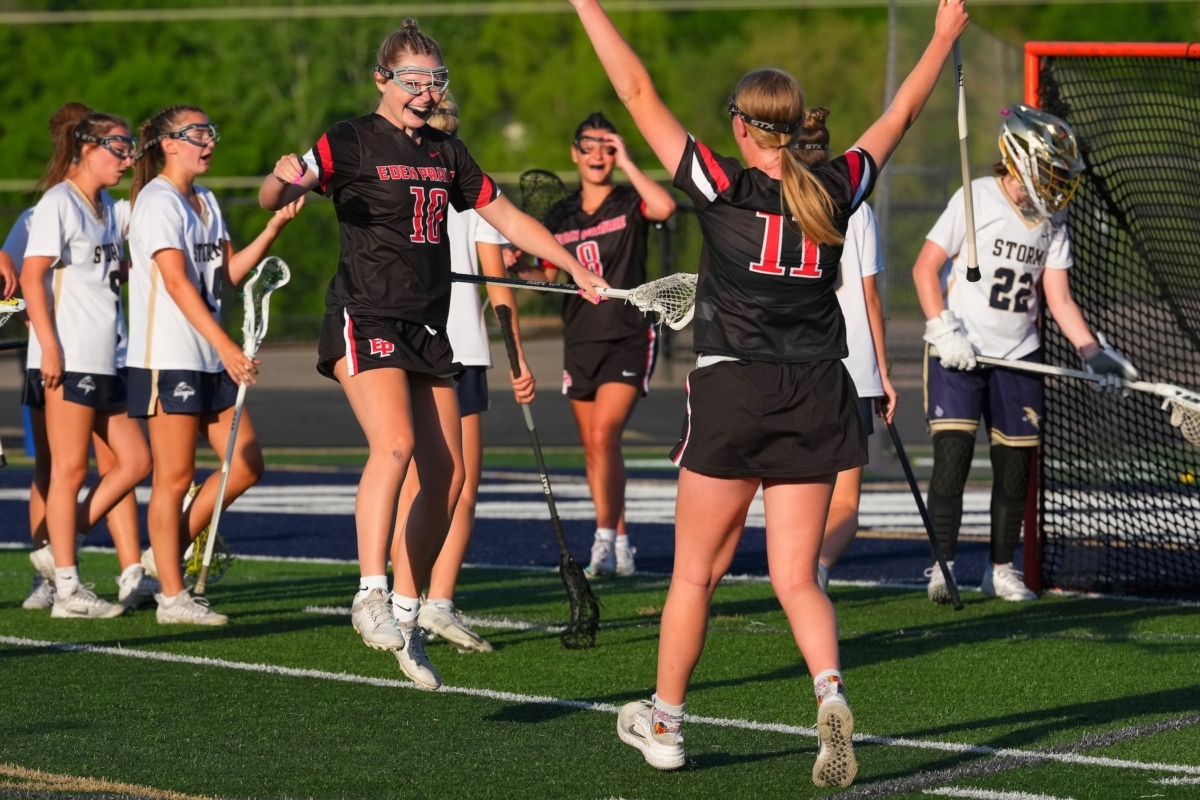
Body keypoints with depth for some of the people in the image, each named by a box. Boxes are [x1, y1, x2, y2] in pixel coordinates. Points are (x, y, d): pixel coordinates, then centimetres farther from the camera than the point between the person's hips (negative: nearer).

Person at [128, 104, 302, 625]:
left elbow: (229, 272, 15)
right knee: (175, 476, -4)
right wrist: (226, 346, -25)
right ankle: (172, 596, 2)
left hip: (212, 360, 9)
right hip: (168, 358, -9)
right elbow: (177, 282, -19)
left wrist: (274, 229, 2)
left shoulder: (206, 202, 18)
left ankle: (168, 552, 18)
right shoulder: (159, 201, -10)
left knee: (246, 464, 5)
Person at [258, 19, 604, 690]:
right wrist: (283, 180, -37)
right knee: (395, 444, -26)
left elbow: (506, 217, 23)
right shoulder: (353, 142, -4)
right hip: (365, 320, -6)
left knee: (447, 474, 1)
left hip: (429, 327, 6)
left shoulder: (446, 152, 14)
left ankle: (407, 617, 12)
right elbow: (274, 198, -13)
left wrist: (578, 270, 20)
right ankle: (370, 596, -20)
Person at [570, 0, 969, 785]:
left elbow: (639, 93, -5)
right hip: (817, 396, 3)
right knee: (797, 577, 6)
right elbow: (899, 116, 18)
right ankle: (830, 691, -20)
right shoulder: (836, 189, 2)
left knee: (696, 573, 10)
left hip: (733, 395, -3)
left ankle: (663, 722, 22)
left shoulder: (724, 186, -8)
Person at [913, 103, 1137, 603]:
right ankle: (942, 568, -8)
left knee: (1016, 464, 6)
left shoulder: (1051, 221, 7)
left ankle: (1001, 570, 19)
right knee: (953, 454, -13)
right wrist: (944, 332, -18)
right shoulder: (976, 199, -9)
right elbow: (925, 268, -9)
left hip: (1018, 356, 5)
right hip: (959, 354, -5)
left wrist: (1097, 355, -2)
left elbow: (1059, 300, 8)